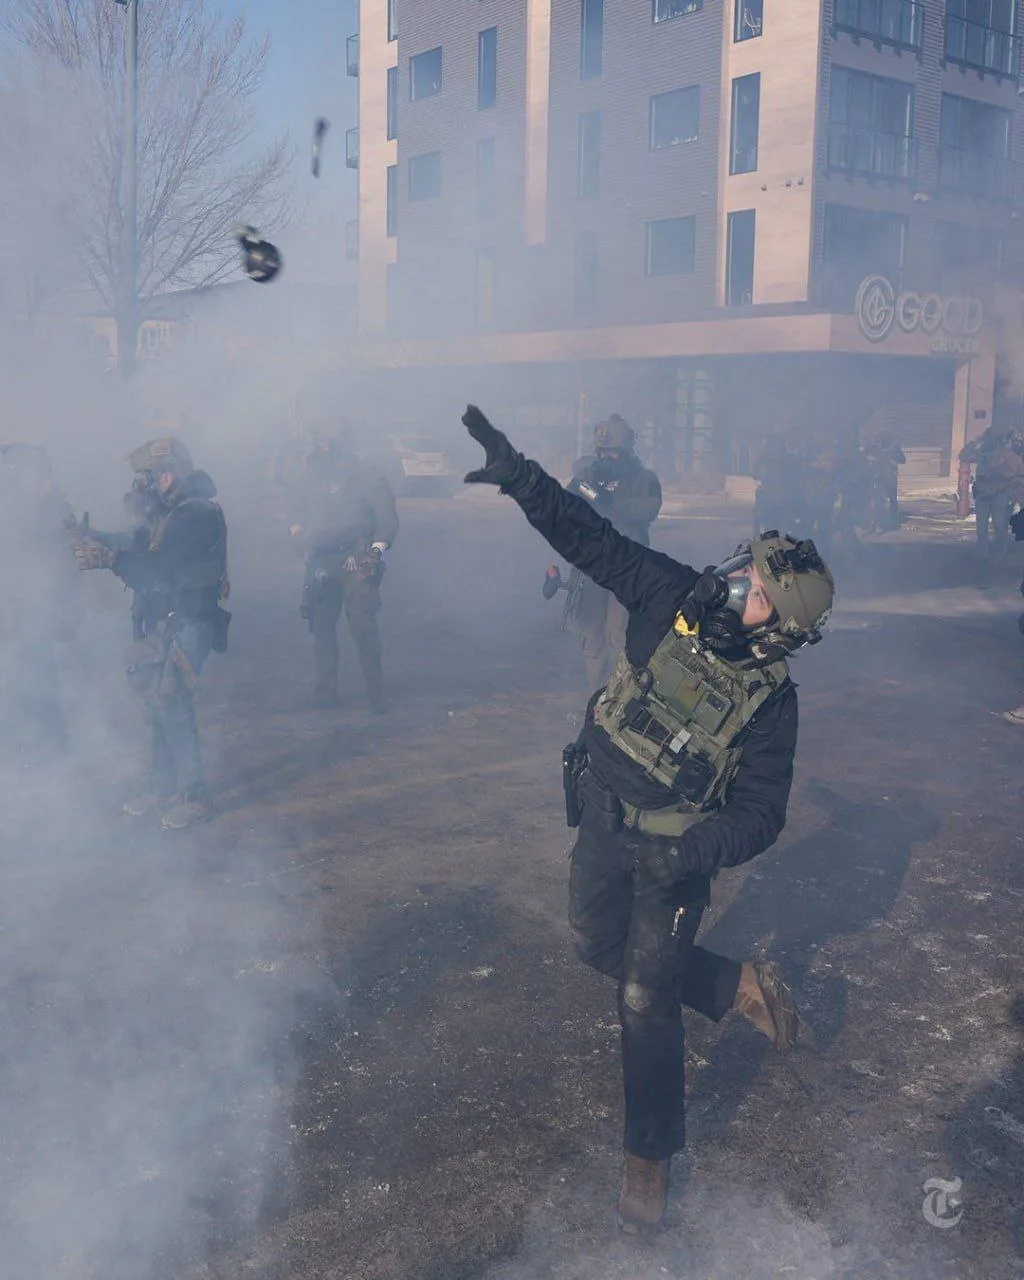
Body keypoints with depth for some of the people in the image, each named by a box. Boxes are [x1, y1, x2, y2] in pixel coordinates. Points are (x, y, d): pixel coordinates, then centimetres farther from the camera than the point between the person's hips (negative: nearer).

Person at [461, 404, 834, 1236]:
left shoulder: (769, 701, -20)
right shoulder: (673, 599, -13)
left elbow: (761, 813, -16)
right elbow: (591, 537, -14)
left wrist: (699, 852, -32)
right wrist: (519, 476, -22)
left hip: (675, 849, -5)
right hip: (603, 821, 5)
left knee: (645, 1002, -2)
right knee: (597, 946, 21)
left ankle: (651, 1158, 17)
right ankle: (737, 987, 36)